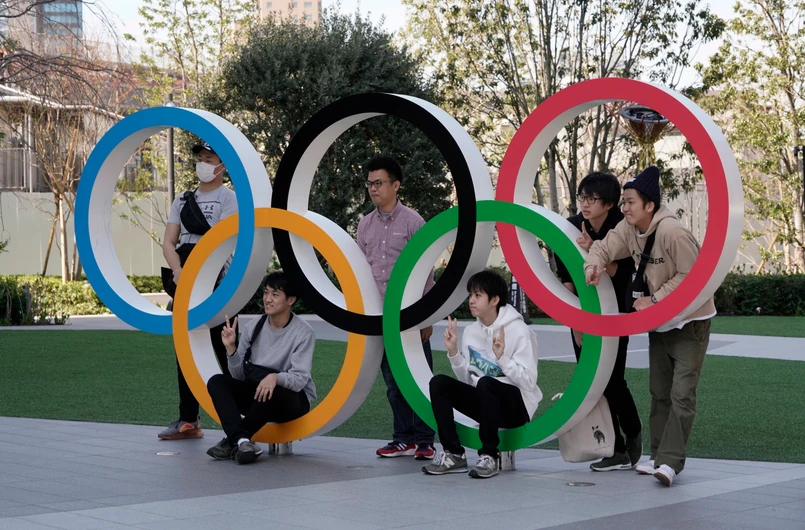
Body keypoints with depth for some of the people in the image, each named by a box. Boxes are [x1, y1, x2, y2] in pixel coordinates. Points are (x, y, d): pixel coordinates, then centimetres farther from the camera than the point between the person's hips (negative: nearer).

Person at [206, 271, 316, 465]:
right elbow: (239, 376, -2)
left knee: (271, 392, -38)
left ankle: (232, 442, -21)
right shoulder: (253, 327, -1)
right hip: (256, 395, 5)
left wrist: (275, 377, -43)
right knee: (217, 381, -18)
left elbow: (300, 380, -23)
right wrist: (231, 349, -19)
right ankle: (241, 440, -38)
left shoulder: (303, 333, -14)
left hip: (293, 400, -5)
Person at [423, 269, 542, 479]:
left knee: (485, 383, -36)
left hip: (517, 406, -6)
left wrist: (502, 357, -29)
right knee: (439, 383, -15)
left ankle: (489, 456, -24)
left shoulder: (519, 331, -12)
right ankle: (454, 454, -14)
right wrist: (453, 351, -5)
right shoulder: (471, 331, 5)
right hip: (485, 402, 6)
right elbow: (467, 379, 8)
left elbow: (528, 381, -18)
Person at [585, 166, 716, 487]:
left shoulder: (672, 232, -28)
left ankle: (670, 461, -16)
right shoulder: (628, 229, -5)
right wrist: (594, 265, -25)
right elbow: (604, 247, -1)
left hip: (690, 321, -8)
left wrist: (655, 300, -25)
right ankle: (658, 457, 23)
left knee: (681, 394, -14)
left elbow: (691, 276, -26)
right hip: (659, 323, 8)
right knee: (659, 393, 14)